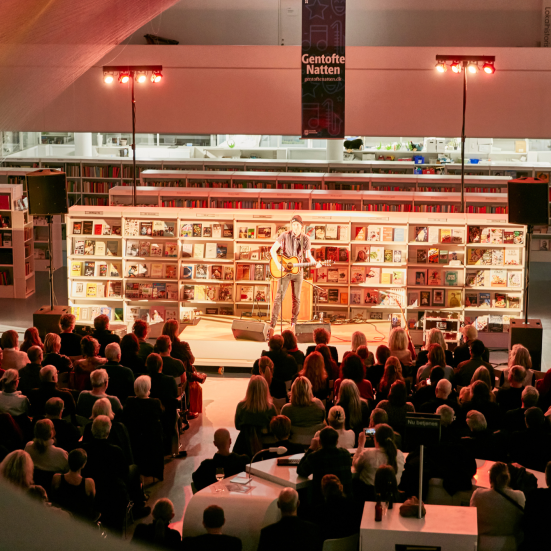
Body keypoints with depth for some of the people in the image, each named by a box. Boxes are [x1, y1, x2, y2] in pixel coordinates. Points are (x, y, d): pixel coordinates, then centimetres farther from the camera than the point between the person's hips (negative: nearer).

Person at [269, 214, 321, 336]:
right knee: (279, 297, -10)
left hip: (297, 271, 3)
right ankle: (272, 326, -12)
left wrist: (315, 263, -13)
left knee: (296, 299, 6)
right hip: (284, 271, -3)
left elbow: (308, 256, 7)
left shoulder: (305, 239, 1)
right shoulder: (285, 236, -6)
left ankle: (293, 325, 19)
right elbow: (272, 250, -4)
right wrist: (278, 264, -16)